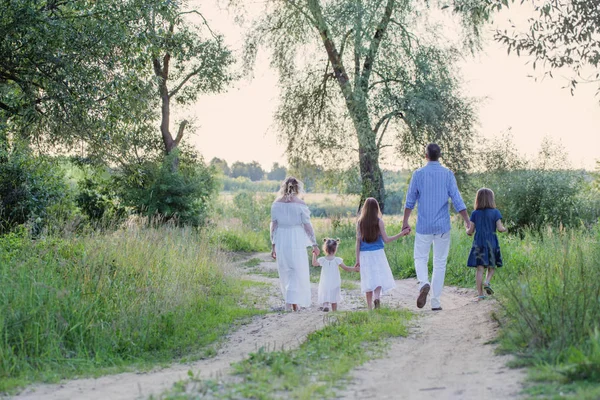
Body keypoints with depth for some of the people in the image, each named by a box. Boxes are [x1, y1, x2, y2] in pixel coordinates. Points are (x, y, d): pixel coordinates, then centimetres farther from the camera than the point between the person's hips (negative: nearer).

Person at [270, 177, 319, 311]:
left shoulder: (276, 203, 1)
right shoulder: (300, 204, -7)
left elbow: (273, 225, 3)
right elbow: (307, 226, -6)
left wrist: (273, 246, 9)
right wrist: (314, 244, 2)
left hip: (281, 241, 3)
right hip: (296, 240, -3)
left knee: (285, 272, 15)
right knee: (298, 272, 5)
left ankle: (290, 302, 19)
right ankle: (294, 301, -5)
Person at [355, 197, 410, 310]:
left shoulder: (360, 222, 1)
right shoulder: (379, 221, -4)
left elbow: (358, 241, 0)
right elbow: (386, 240, -5)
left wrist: (357, 259, 2)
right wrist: (401, 234, 3)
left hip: (364, 254, 2)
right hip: (377, 253, -2)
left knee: (368, 279, 8)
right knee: (379, 277, 4)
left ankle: (370, 308, 7)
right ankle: (377, 297, -25)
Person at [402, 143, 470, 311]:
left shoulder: (418, 174, -1)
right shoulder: (448, 174, -1)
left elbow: (410, 201, 3)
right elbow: (457, 200, -5)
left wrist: (405, 222, 12)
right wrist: (467, 222, 0)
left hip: (423, 226, -1)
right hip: (443, 225, 1)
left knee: (420, 258, 10)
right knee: (440, 262, 7)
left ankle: (423, 283, -20)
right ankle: (435, 302, 6)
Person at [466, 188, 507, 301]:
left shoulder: (475, 213, 2)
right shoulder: (495, 212, -1)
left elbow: (470, 231, 1)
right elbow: (499, 228, -9)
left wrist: (467, 231, 22)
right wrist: (504, 229, 12)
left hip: (478, 244, 1)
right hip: (492, 243, -1)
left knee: (480, 268, 0)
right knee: (491, 266, 16)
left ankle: (480, 294, -3)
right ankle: (487, 282, -12)